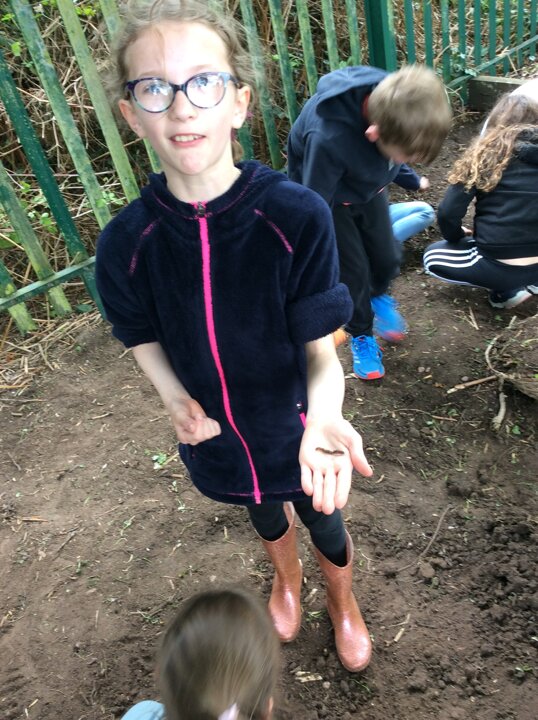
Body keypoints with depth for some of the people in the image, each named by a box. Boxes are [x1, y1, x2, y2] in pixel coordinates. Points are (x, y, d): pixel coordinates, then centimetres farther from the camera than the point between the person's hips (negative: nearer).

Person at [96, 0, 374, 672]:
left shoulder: (297, 216, -27)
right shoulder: (126, 243, -20)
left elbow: (321, 350, -22)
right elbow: (144, 337, -5)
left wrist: (321, 416, -43)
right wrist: (177, 399, -24)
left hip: (294, 429, -2)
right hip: (217, 436, 3)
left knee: (324, 522, 23)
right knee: (265, 514, 32)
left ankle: (342, 599, 62)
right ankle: (286, 578, 70)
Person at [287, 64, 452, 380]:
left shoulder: (393, 101, -27)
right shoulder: (328, 138, -44)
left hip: (369, 186, 5)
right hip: (329, 194, -5)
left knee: (387, 257, 8)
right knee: (353, 268, -3)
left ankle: (378, 296, 43)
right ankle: (361, 334, 25)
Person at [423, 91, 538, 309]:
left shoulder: (486, 152, -5)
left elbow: (448, 213, -10)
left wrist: (456, 237, 11)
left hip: (502, 266, -6)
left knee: (432, 256, 18)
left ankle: (508, 289, 4)